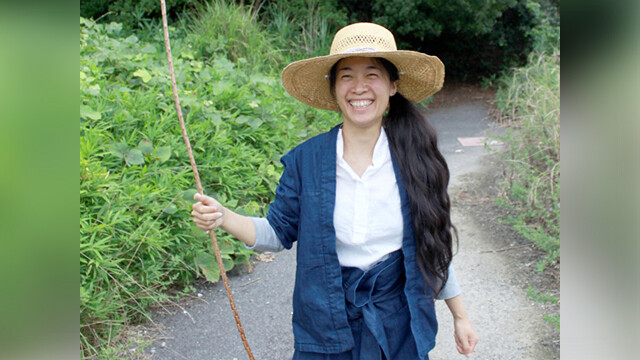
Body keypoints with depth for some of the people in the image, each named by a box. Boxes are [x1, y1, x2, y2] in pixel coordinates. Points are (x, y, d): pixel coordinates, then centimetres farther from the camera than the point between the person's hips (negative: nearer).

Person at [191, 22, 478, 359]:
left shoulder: (414, 158, -8)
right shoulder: (305, 160, -9)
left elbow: (433, 245, 1)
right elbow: (279, 232, -1)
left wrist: (460, 316, 8)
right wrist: (223, 217, -18)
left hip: (399, 328, 1)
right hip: (324, 328, 0)